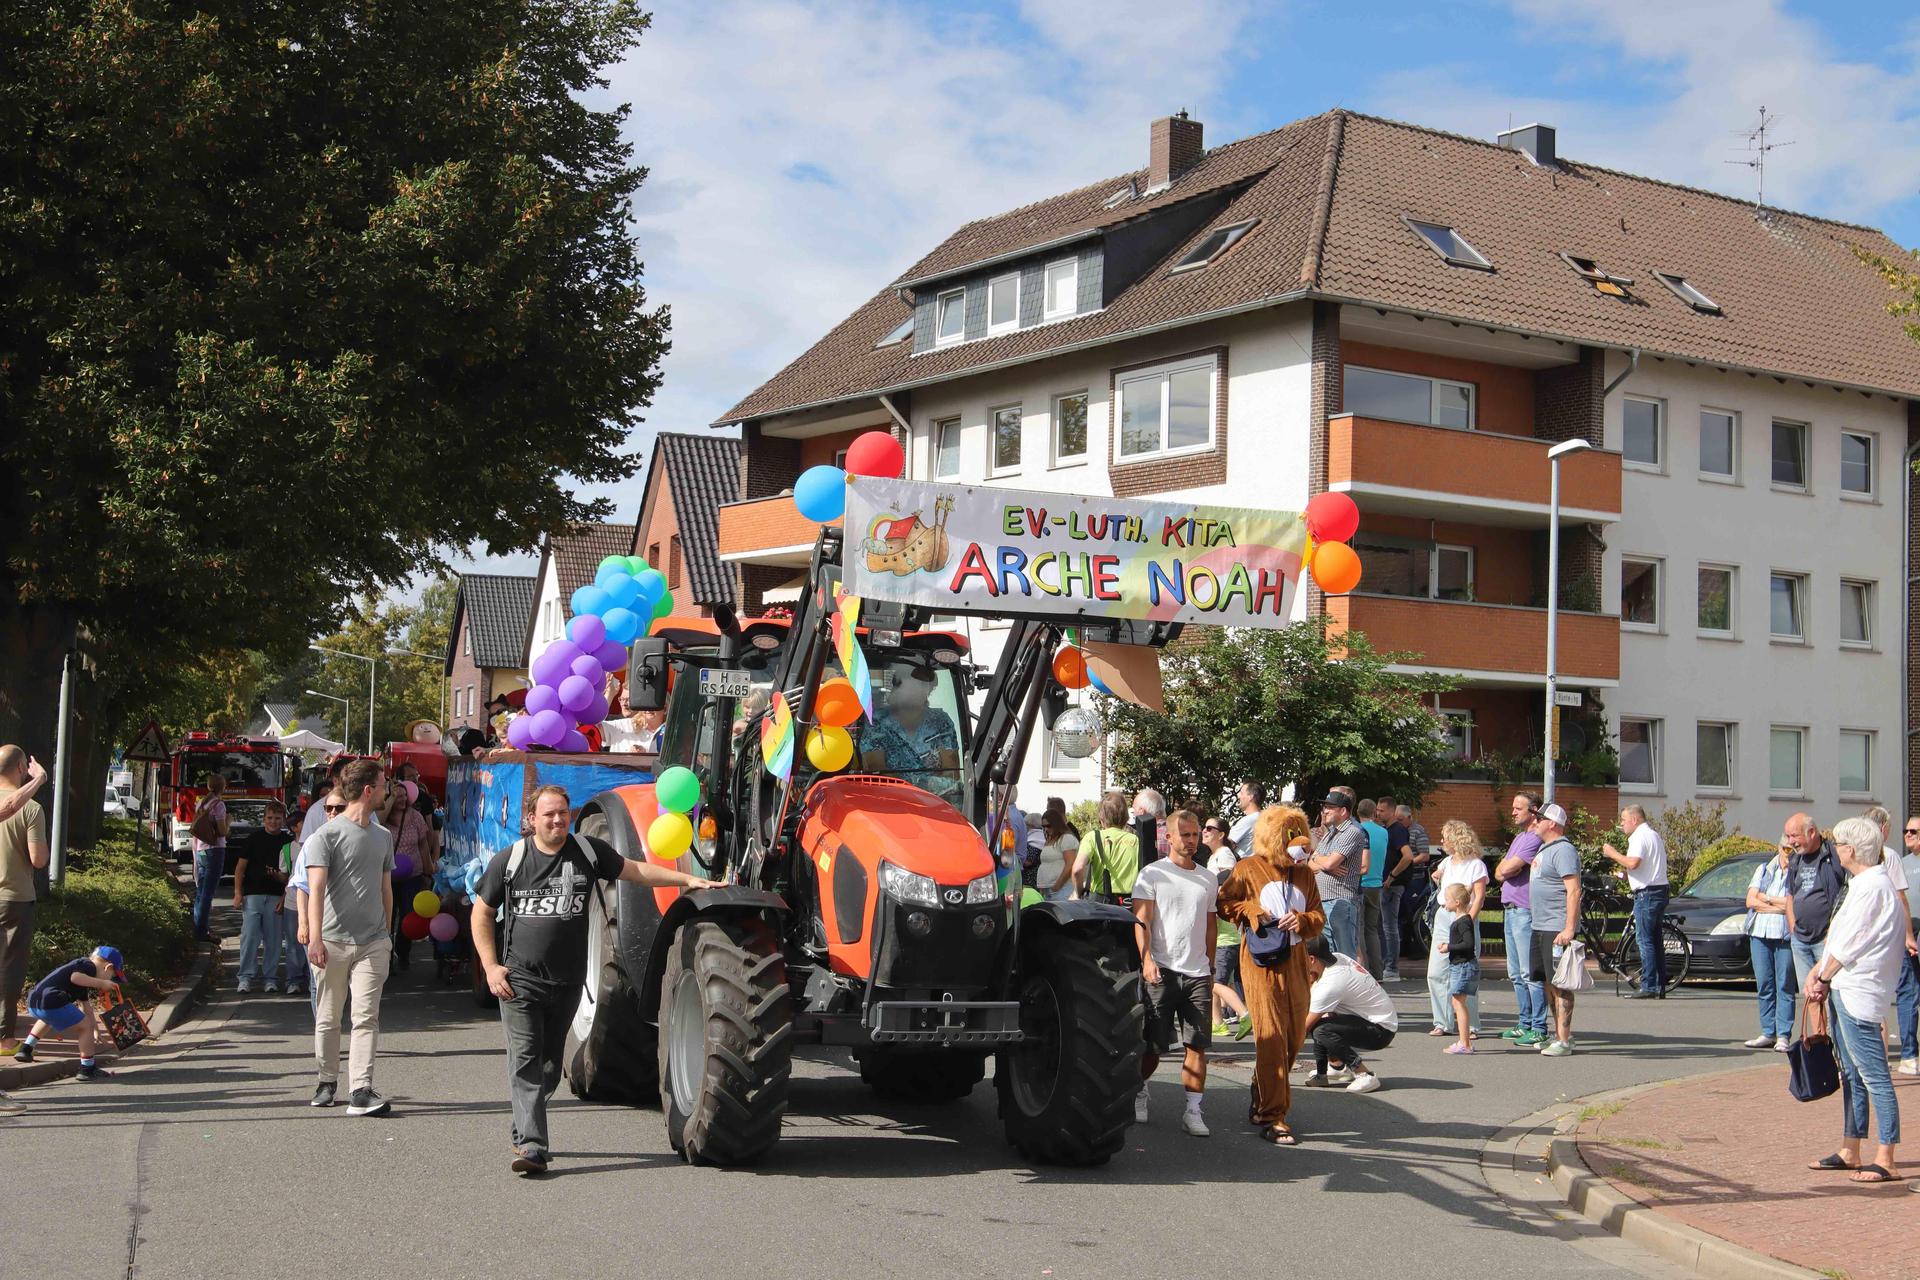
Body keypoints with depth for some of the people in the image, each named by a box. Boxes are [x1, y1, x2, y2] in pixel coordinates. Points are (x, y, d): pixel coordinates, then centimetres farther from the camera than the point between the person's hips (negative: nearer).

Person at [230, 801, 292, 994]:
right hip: (252, 894, -1)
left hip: (276, 896, 1)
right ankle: (246, 977, 0)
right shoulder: (253, 838, 4)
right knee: (250, 936, -6)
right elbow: (241, 867, 5)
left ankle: (271, 978, 11)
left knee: (273, 939, 3)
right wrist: (238, 893, -2)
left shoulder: (288, 841, 7)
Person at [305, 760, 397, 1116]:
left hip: (372, 942, 4)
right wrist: (314, 937, -21)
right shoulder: (327, 835, -3)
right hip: (332, 941, -4)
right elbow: (315, 889, -11)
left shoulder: (382, 837, 16)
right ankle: (327, 1081, 23)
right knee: (327, 1018, 7)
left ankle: (361, 1090, -14)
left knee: (366, 1016, -8)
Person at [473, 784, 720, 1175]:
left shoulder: (588, 851, 4)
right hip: (519, 978, -3)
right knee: (525, 1061, -11)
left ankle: (523, 1131, 30)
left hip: (568, 981, 3)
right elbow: (481, 914, 7)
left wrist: (688, 880, 2)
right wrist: (491, 966, -2)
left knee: (550, 1063, 12)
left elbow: (636, 870, 11)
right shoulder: (509, 860, 0)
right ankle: (532, 1146, -16)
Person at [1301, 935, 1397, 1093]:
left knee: (1321, 1030, -27)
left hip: (1382, 1030, -10)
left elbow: (1304, 1028, -15)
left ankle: (1365, 1076, -20)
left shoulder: (1329, 985, -24)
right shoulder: (1337, 957, 0)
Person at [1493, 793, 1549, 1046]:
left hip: (1525, 912, -10)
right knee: (1516, 974, 14)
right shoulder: (1519, 838, 20)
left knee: (1530, 973, -10)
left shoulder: (1535, 839, -12)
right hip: (1510, 911, 10)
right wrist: (1505, 870, -4)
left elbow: (1508, 869, -18)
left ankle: (1539, 1028, -9)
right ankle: (1525, 1023, 21)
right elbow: (1499, 872, 16)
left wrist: (1506, 868, 4)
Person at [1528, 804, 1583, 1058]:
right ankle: (1559, 1034, 22)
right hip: (1540, 928, 10)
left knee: (1560, 985, -9)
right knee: (1548, 984, 14)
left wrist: (1569, 929, -26)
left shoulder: (1563, 850, -14)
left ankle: (1564, 1041, -9)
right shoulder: (1544, 848, 18)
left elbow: (1574, 891, -21)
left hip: (1556, 929, -10)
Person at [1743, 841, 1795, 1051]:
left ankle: (1784, 1035, -1)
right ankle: (1768, 1033, 11)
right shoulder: (1763, 870, 15)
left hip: (1786, 936, -4)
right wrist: (1780, 906, -5)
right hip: (1759, 933, 4)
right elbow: (1751, 901, 5)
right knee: (1764, 986, 5)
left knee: (1785, 986, -4)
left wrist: (1766, 898, -1)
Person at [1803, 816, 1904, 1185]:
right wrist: (1817, 971, 9)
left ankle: (1886, 1161, -9)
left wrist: (1824, 978, -6)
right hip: (1844, 988, 11)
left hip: (1858, 992, -11)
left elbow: (1850, 944, -16)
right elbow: (1839, 935, 19)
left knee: (1873, 1075, -10)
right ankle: (1850, 1151, 23)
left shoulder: (1873, 887, -16)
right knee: (1851, 1074, 15)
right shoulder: (1860, 884, 17)